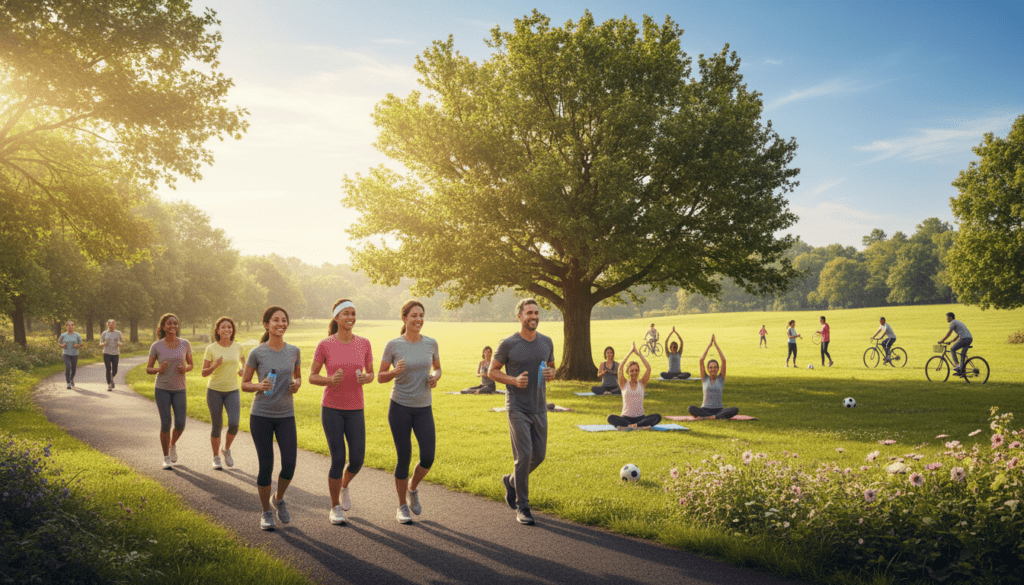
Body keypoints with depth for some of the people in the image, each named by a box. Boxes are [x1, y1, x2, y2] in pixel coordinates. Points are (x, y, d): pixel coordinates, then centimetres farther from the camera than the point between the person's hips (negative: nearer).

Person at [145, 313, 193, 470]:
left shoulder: (185, 344, -2)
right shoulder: (156, 346, -6)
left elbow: (190, 364, 10)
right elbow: (148, 369, 2)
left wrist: (185, 369, -13)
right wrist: (158, 369, -21)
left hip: (179, 389, 1)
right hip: (162, 388, -1)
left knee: (180, 424, -7)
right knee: (166, 424, -6)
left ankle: (173, 444, 27)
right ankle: (166, 458, 12)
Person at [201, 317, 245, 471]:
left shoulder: (238, 347, 0)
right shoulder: (211, 349, -7)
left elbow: (243, 359, 22)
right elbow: (204, 373, -3)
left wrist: (243, 369, 0)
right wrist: (214, 366, -23)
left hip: (232, 391, 1)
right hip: (214, 390, -1)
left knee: (234, 424, -14)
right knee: (217, 426, 3)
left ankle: (226, 449, 15)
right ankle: (216, 457, 24)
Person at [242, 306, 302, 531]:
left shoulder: (294, 351, 2)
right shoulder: (256, 353, -6)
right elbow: (244, 384, 1)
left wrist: (296, 385, -6)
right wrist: (259, 386, -19)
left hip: (286, 416, 2)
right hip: (260, 416, -2)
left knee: (290, 464, -7)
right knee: (266, 465, 1)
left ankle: (279, 498, 22)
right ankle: (265, 512, 21)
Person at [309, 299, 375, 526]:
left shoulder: (364, 343, -1)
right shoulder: (324, 345, -7)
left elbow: (371, 374, 8)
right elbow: (312, 378, -1)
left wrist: (365, 378, -18)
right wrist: (331, 380, -22)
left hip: (355, 410, 2)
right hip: (331, 408, -2)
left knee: (357, 460, -2)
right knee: (338, 460, -5)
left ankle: (344, 486, 34)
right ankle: (335, 508, 17)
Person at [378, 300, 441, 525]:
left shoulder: (431, 343, 0)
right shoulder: (393, 345, -8)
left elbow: (437, 368, 15)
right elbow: (380, 377, -1)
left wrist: (435, 377, -8)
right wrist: (395, 372, -23)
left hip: (423, 408, 3)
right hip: (400, 406, -3)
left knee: (428, 458, -6)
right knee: (404, 458, 0)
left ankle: (412, 488, 26)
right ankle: (402, 507, 19)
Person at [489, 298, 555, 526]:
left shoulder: (546, 342, 6)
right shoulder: (508, 344, -7)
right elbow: (492, 371, 0)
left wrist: (551, 374, -5)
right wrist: (514, 381, -16)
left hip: (539, 408, 5)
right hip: (517, 408, -5)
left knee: (539, 455, 9)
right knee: (523, 456, -9)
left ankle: (511, 482, 36)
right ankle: (522, 506, 5)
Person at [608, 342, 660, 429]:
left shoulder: (642, 383, 8)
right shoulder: (624, 384, 5)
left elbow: (648, 367, -4)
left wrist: (637, 353, -3)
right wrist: (630, 352, -4)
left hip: (640, 417, 1)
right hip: (625, 418, -1)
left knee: (657, 417, -28)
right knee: (610, 418, -32)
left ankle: (628, 426, -38)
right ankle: (641, 426, -40)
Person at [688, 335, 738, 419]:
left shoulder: (721, 378, 8)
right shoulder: (705, 378, 8)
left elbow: (724, 360, -2)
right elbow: (701, 360, -1)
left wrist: (716, 344, 0)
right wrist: (709, 345, 2)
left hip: (719, 410, 1)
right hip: (705, 409, 0)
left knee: (735, 410, -30)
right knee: (691, 409, -32)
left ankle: (708, 417, -36)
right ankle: (718, 417, -33)